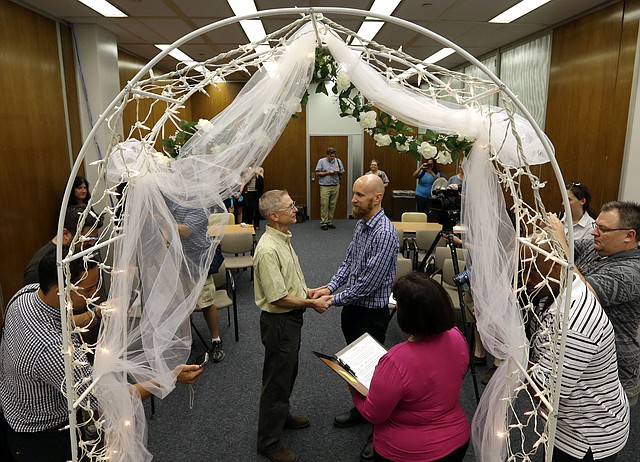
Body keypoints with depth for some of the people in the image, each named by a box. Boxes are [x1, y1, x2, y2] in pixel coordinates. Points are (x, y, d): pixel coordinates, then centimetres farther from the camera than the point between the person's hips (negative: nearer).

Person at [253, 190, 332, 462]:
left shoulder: (283, 238, 5)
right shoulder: (268, 250, -28)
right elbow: (278, 298, -26)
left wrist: (308, 292, 4)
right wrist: (312, 303, -15)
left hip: (292, 318, 10)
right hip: (279, 321, -10)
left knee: (289, 371, 26)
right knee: (277, 379, 5)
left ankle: (282, 416, 48)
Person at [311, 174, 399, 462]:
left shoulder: (385, 233, -26)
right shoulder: (361, 224, 4)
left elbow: (368, 284, -26)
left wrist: (334, 300, -18)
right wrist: (331, 286, -3)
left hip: (372, 312, -9)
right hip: (352, 306, 9)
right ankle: (361, 410, 46)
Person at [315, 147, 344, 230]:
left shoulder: (338, 161, 10)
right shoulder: (321, 161, 1)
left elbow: (343, 172, 14)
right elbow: (317, 173, -2)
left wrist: (339, 171, -9)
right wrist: (328, 173, -10)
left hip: (335, 186, 3)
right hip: (325, 187, -3)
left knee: (332, 205, 5)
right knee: (324, 205, -6)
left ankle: (330, 222, 13)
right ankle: (323, 223, -1)